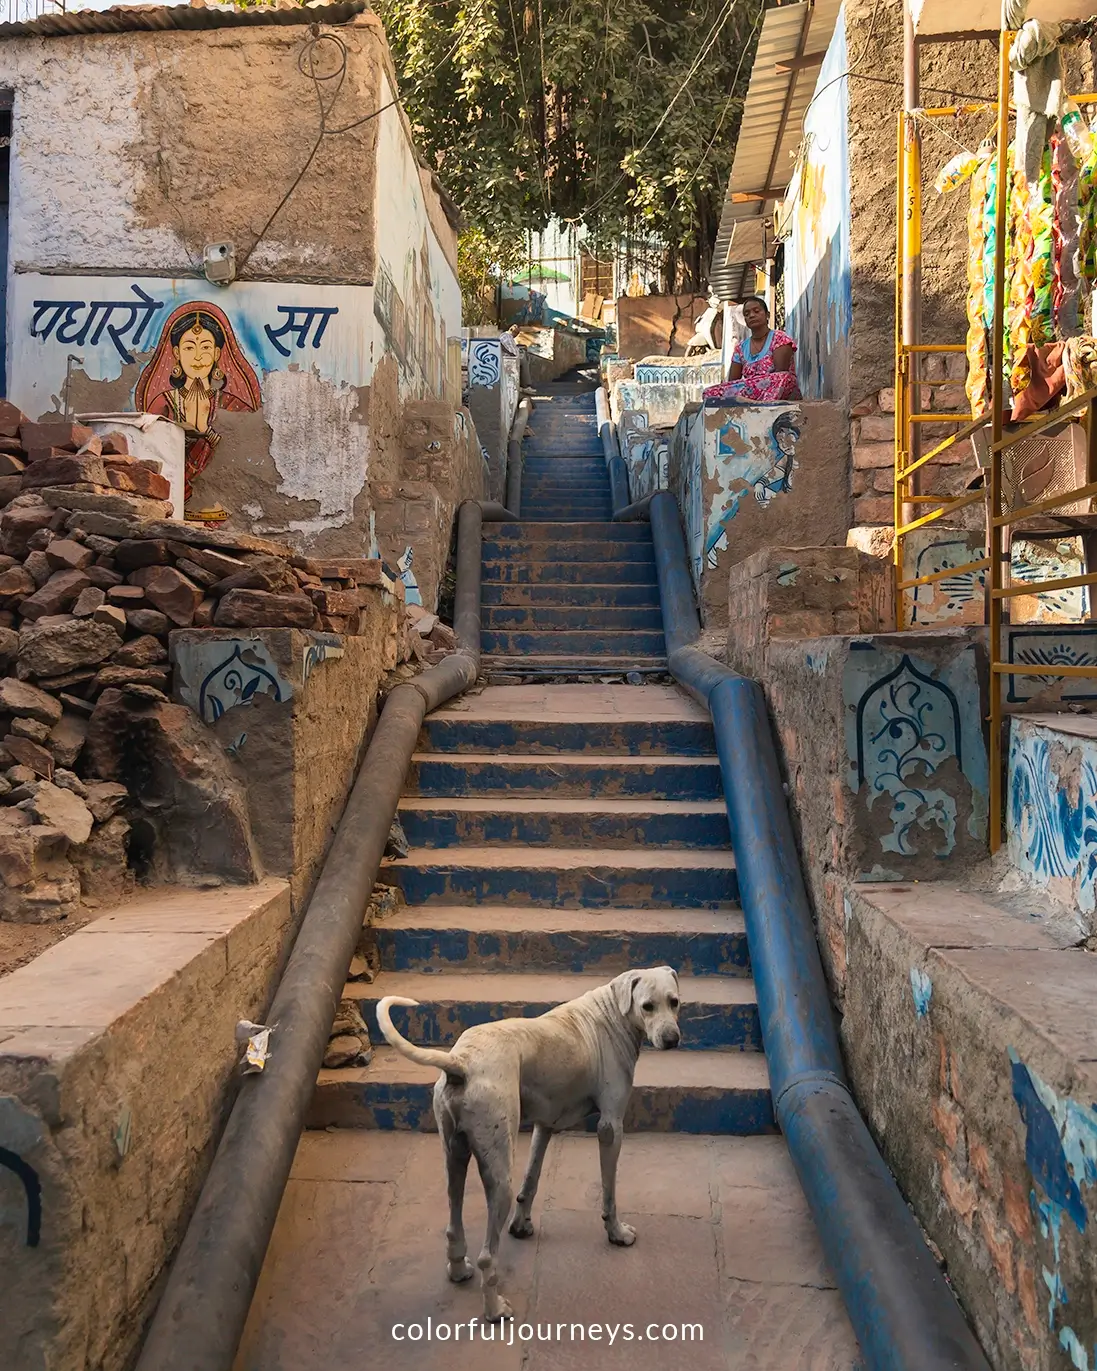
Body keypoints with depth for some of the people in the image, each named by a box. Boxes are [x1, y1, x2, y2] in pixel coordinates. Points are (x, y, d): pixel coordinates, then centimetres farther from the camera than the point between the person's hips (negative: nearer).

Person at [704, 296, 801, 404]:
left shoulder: (779, 338, 2)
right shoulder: (741, 347, 16)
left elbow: (781, 376, -13)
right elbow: (732, 382, 8)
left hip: (783, 392, -4)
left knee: (784, 377, -40)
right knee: (710, 392, -19)